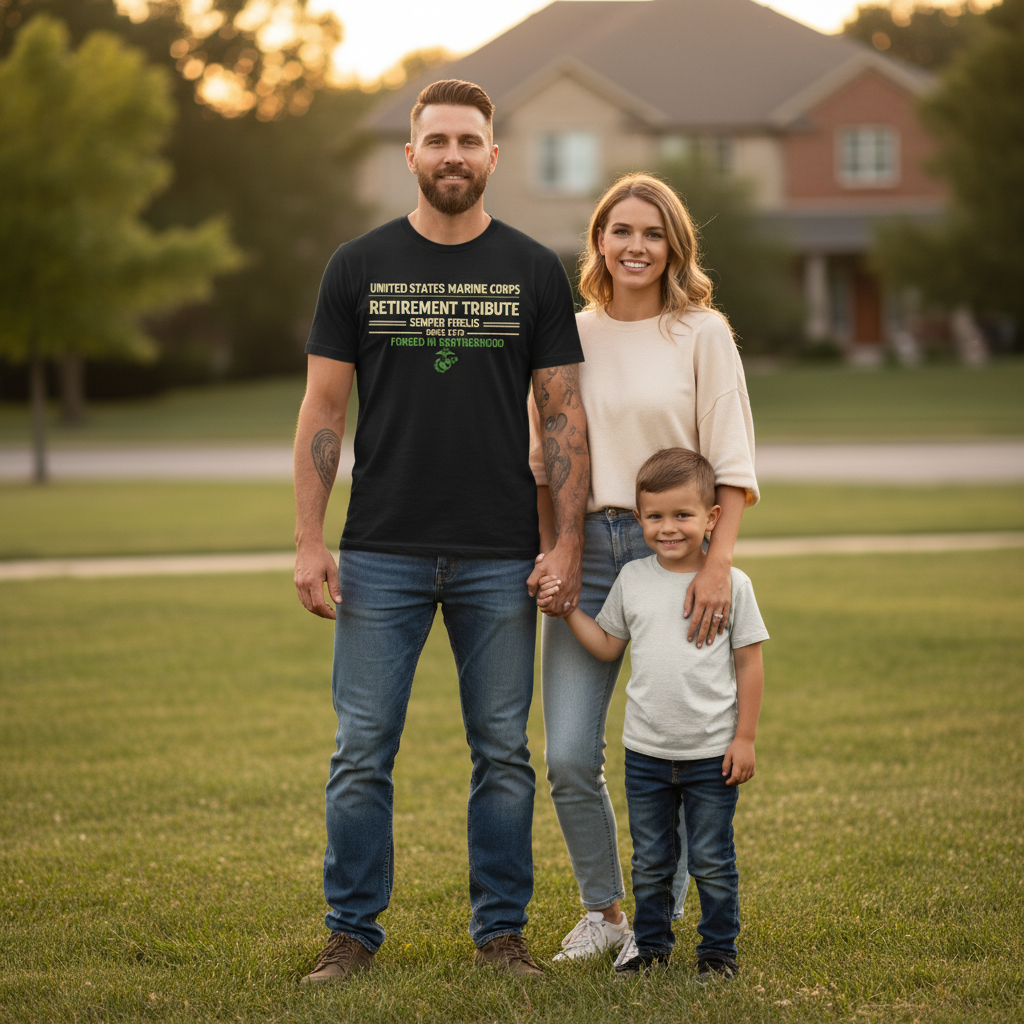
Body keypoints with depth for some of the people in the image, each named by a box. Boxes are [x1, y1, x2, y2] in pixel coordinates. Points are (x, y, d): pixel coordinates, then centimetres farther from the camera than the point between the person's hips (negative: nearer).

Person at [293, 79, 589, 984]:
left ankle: (502, 928, 17)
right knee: (363, 752, 1)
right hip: (383, 553, 0)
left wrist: (569, 543, -4)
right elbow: (323, 409, 3)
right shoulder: (360, 267, 4)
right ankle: (352, 931, 12)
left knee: (503, 752, 6)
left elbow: (564, 415, 4)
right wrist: (309, 541, -4)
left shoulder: (533, 273, 5)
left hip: (499, 558, 1)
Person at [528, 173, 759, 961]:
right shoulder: (568, 337, 9)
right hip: (586, 550, 3)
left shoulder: (702, 334, 0)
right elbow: (542, 461, 13)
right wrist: (549, 554, 2)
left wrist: (718, 564, -15)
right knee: (570, 757, -2)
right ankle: (603, 912, 18)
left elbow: (732, 465, -5)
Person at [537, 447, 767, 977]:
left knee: (712, 861, 4)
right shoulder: (632, 579, 3)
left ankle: (719, 948, 18)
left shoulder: (731, 584, -5)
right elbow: (608, 646, 13)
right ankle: (651, 943, 26)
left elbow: (749, 663, -2)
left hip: (712, 754, -3)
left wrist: (745, 738, -3)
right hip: (646, 751, 3)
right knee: (650, 862, 12)